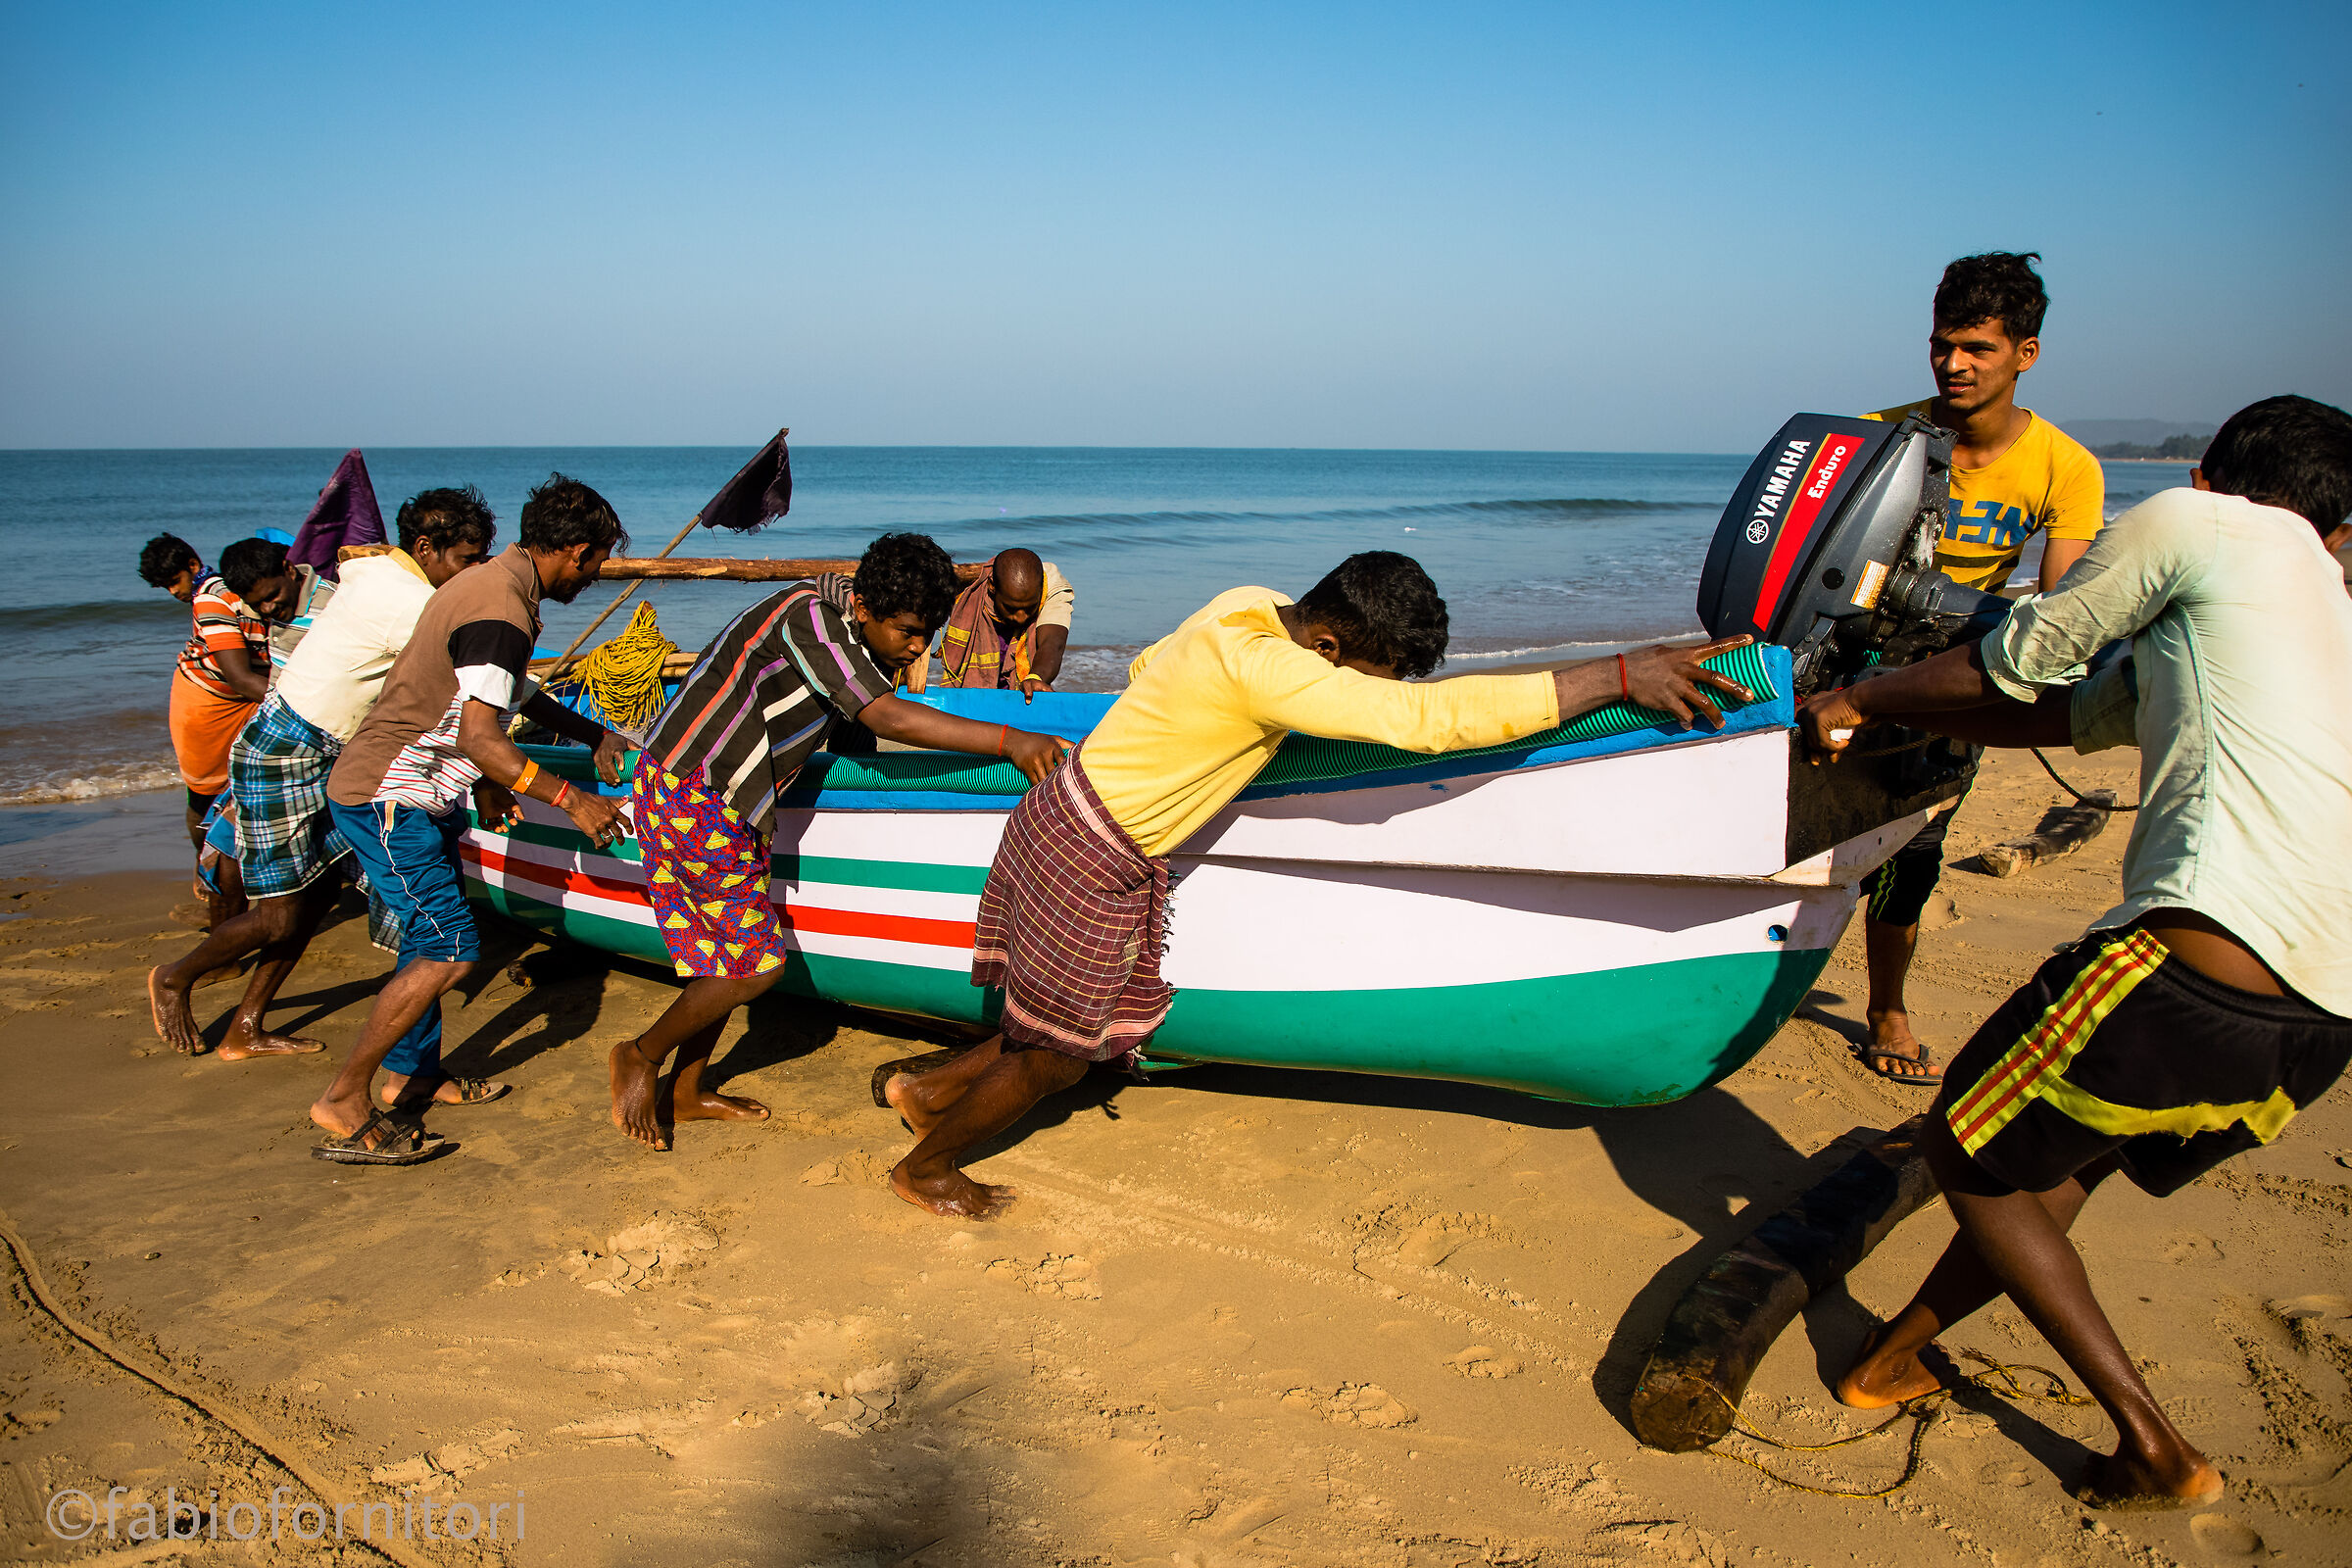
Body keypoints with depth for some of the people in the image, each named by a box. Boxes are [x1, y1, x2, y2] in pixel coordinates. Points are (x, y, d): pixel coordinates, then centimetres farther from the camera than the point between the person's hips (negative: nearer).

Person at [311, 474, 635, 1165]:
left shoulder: (490, 581, 11)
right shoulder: (501, 612, -22)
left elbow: (511, 691, 28)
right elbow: (480, 737, -27)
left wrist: (592, 734, 28)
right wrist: (571, 799, -22)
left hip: (416, 793, 11)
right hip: (390, 800, -11)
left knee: (431, 937, 20)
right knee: (449, 950, -10)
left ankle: (415, 1072, 33)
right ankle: (344, 1105, -1)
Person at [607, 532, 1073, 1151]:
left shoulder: (854, 630, 7)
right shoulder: (810, 617, -23)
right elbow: (888, 719, -32)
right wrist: (1009, 741, -35)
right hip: (692, 797, -10)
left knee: (725, 955, 15)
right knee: (757, 964, -5)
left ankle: (686, 1093, 28)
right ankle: (642, 1056, 12)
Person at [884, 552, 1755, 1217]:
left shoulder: (1250, 606, -3)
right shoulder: (1267, 668, -31)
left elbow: (1144, 665, 16)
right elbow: (1427, 719, -40)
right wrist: (1618, 676, -40)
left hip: (1059, 822, 9)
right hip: (1090, 866, -9)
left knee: (1058, 1034, 20)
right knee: (1054, 1060, 10)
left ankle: (928, 1090, 37)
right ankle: (925, 1169, 31)